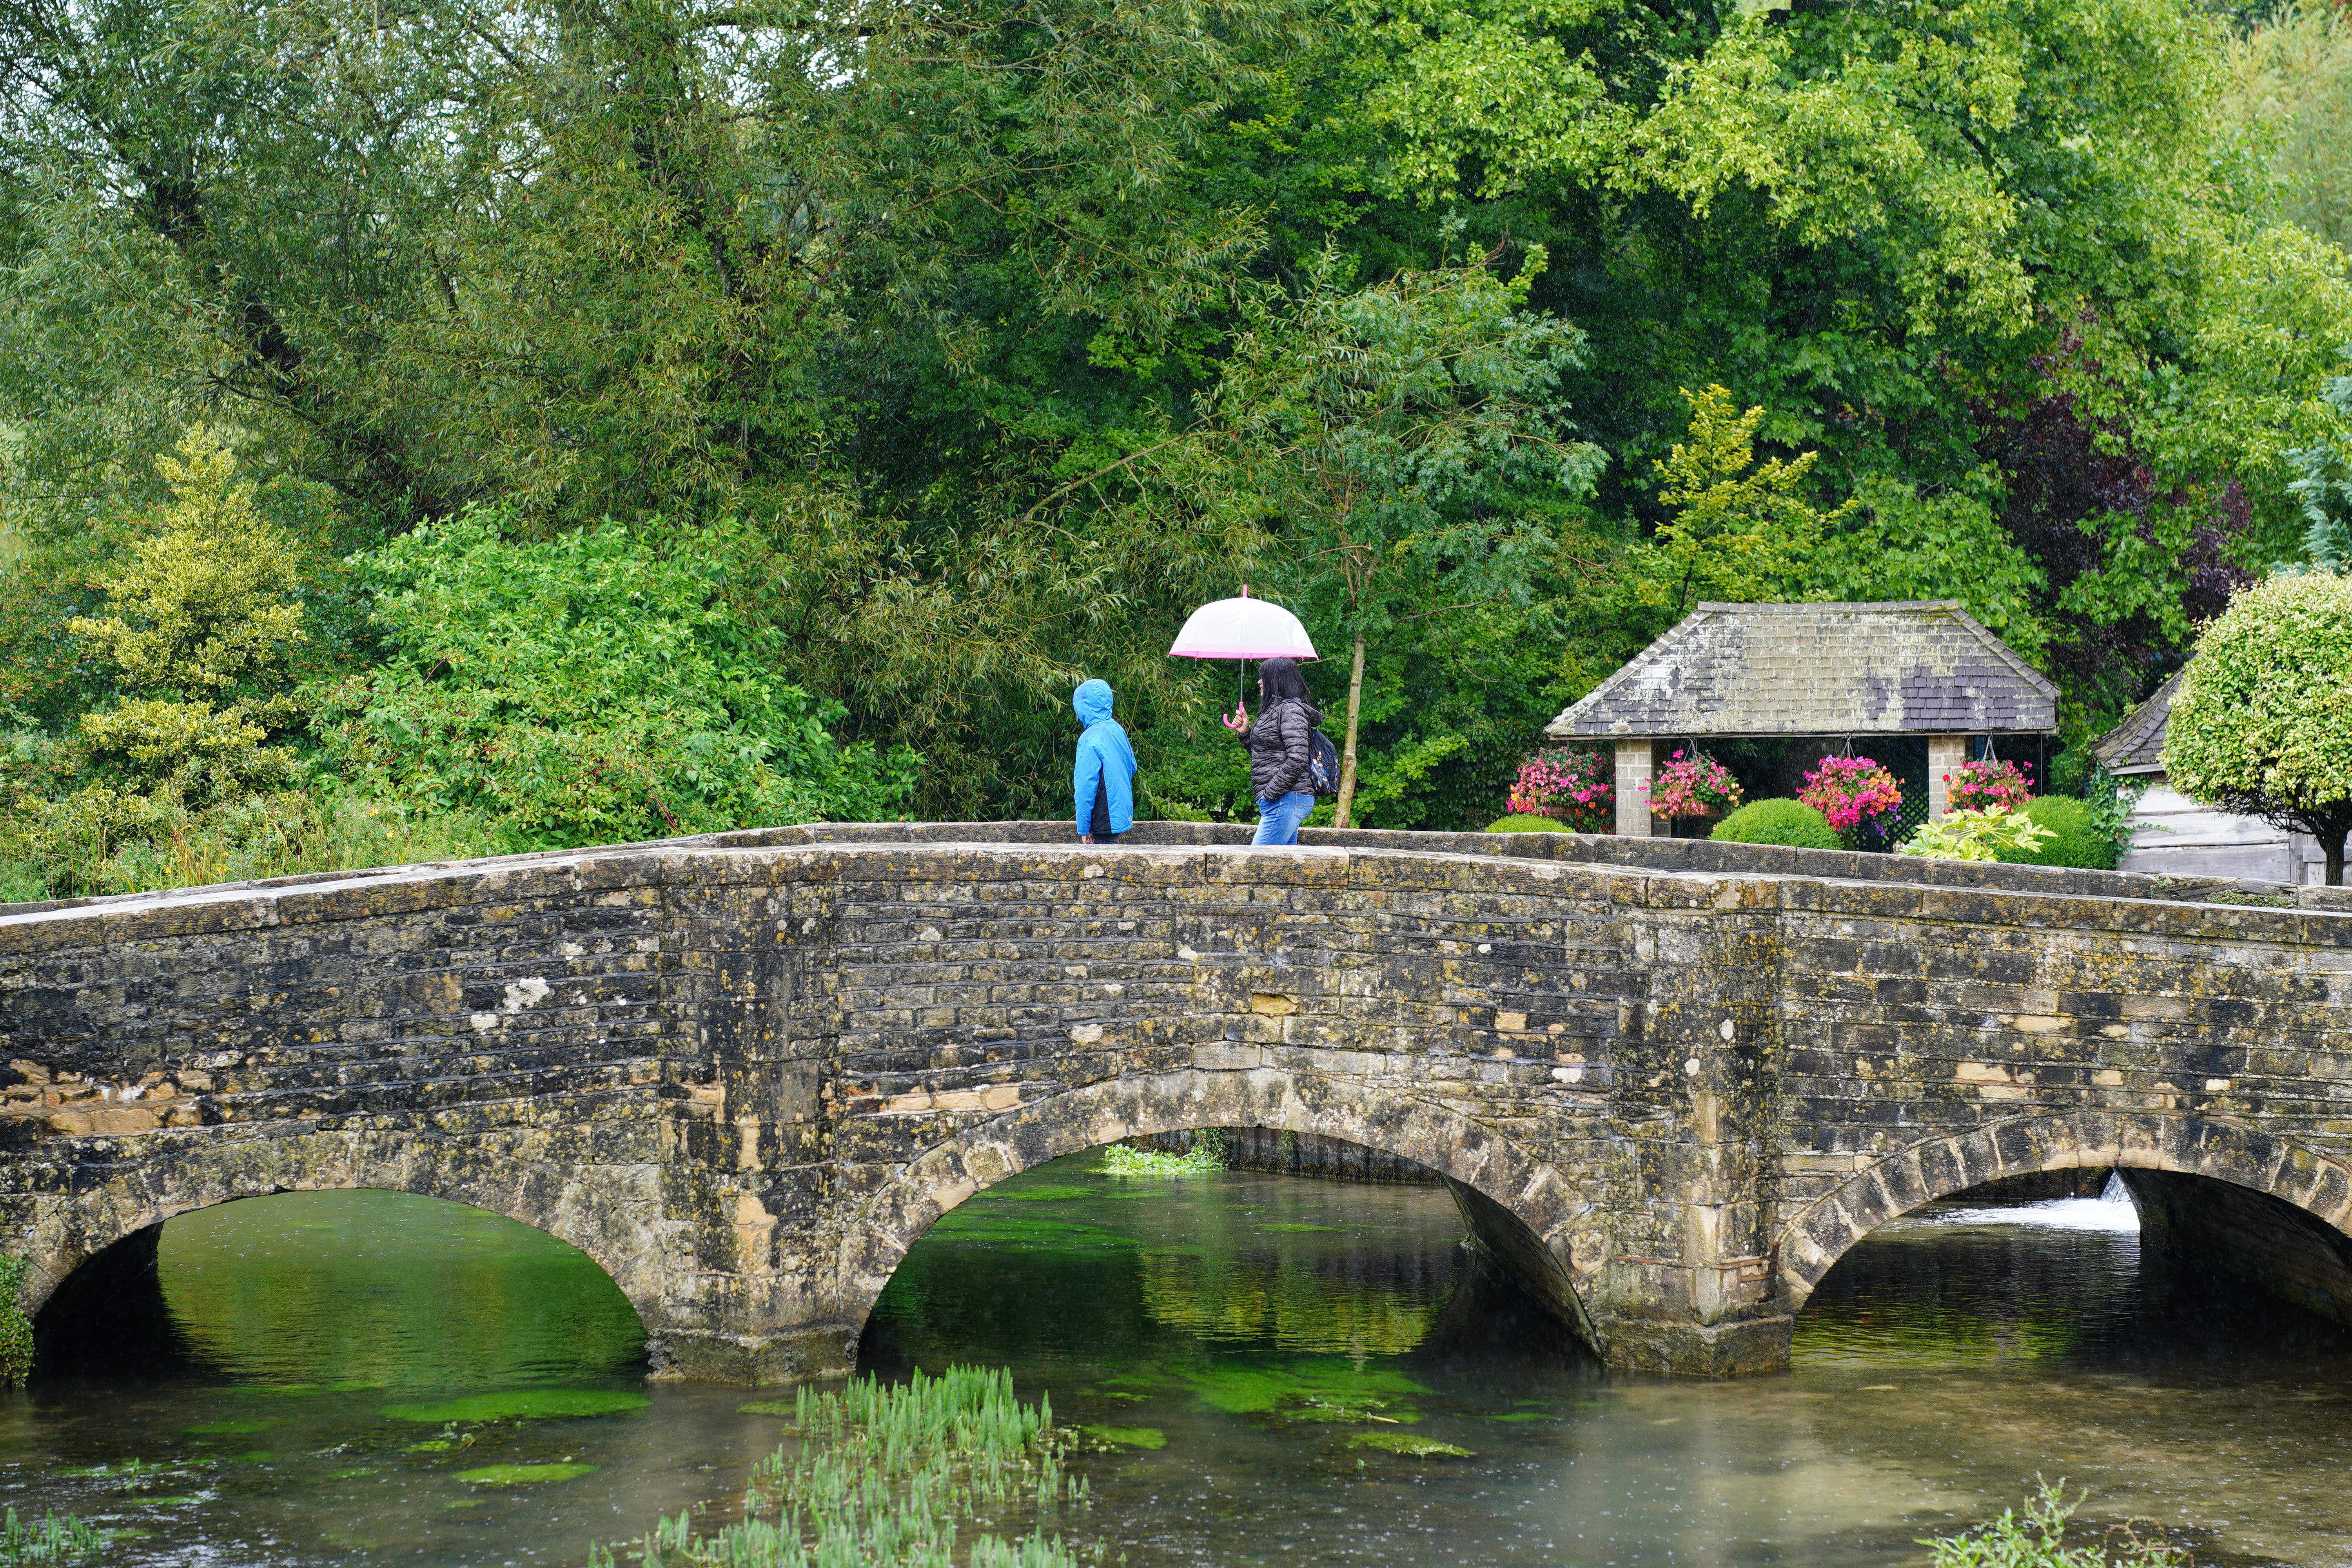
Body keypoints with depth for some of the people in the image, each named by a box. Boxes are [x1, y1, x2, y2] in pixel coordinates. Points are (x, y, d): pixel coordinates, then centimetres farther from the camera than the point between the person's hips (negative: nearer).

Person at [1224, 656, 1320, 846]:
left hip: (1286, 800, -10)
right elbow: (1263, 755, 29)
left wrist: (1270, 793, -19)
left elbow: (1297, 760, -21)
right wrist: (1246, 732, 16)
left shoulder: (1290, 710, -11)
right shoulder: (1274, 709, 21)